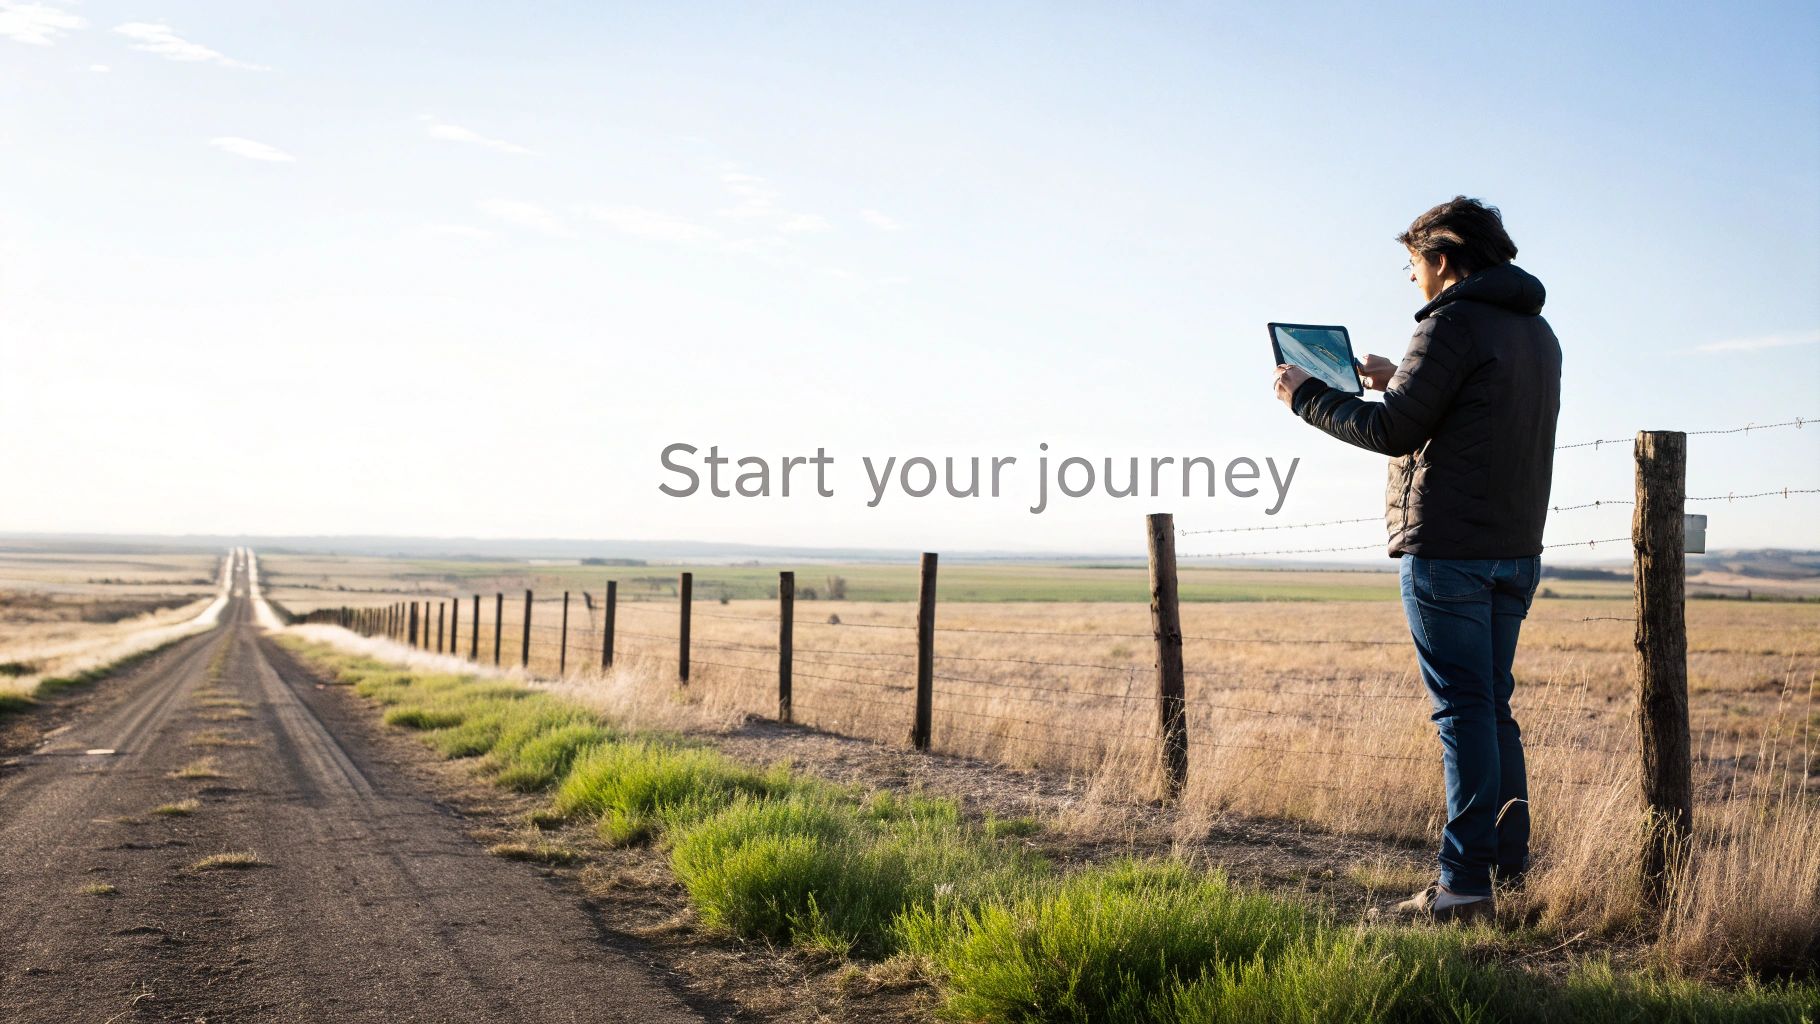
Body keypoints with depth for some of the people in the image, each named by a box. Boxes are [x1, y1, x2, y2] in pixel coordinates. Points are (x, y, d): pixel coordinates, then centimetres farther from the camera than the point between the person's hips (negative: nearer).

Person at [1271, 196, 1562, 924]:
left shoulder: (1453, 324, -11)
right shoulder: (1537, 331, 16)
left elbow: (1395, 431, -14)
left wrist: (1307, 396, -2)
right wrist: (1399, 382, 30)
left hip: (1447, 549, -8)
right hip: (1516, 549, 8)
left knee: (1463, 709, -6)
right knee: (1492, 707, 15)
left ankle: (1466, 885, -2)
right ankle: (1511, 864, 18)